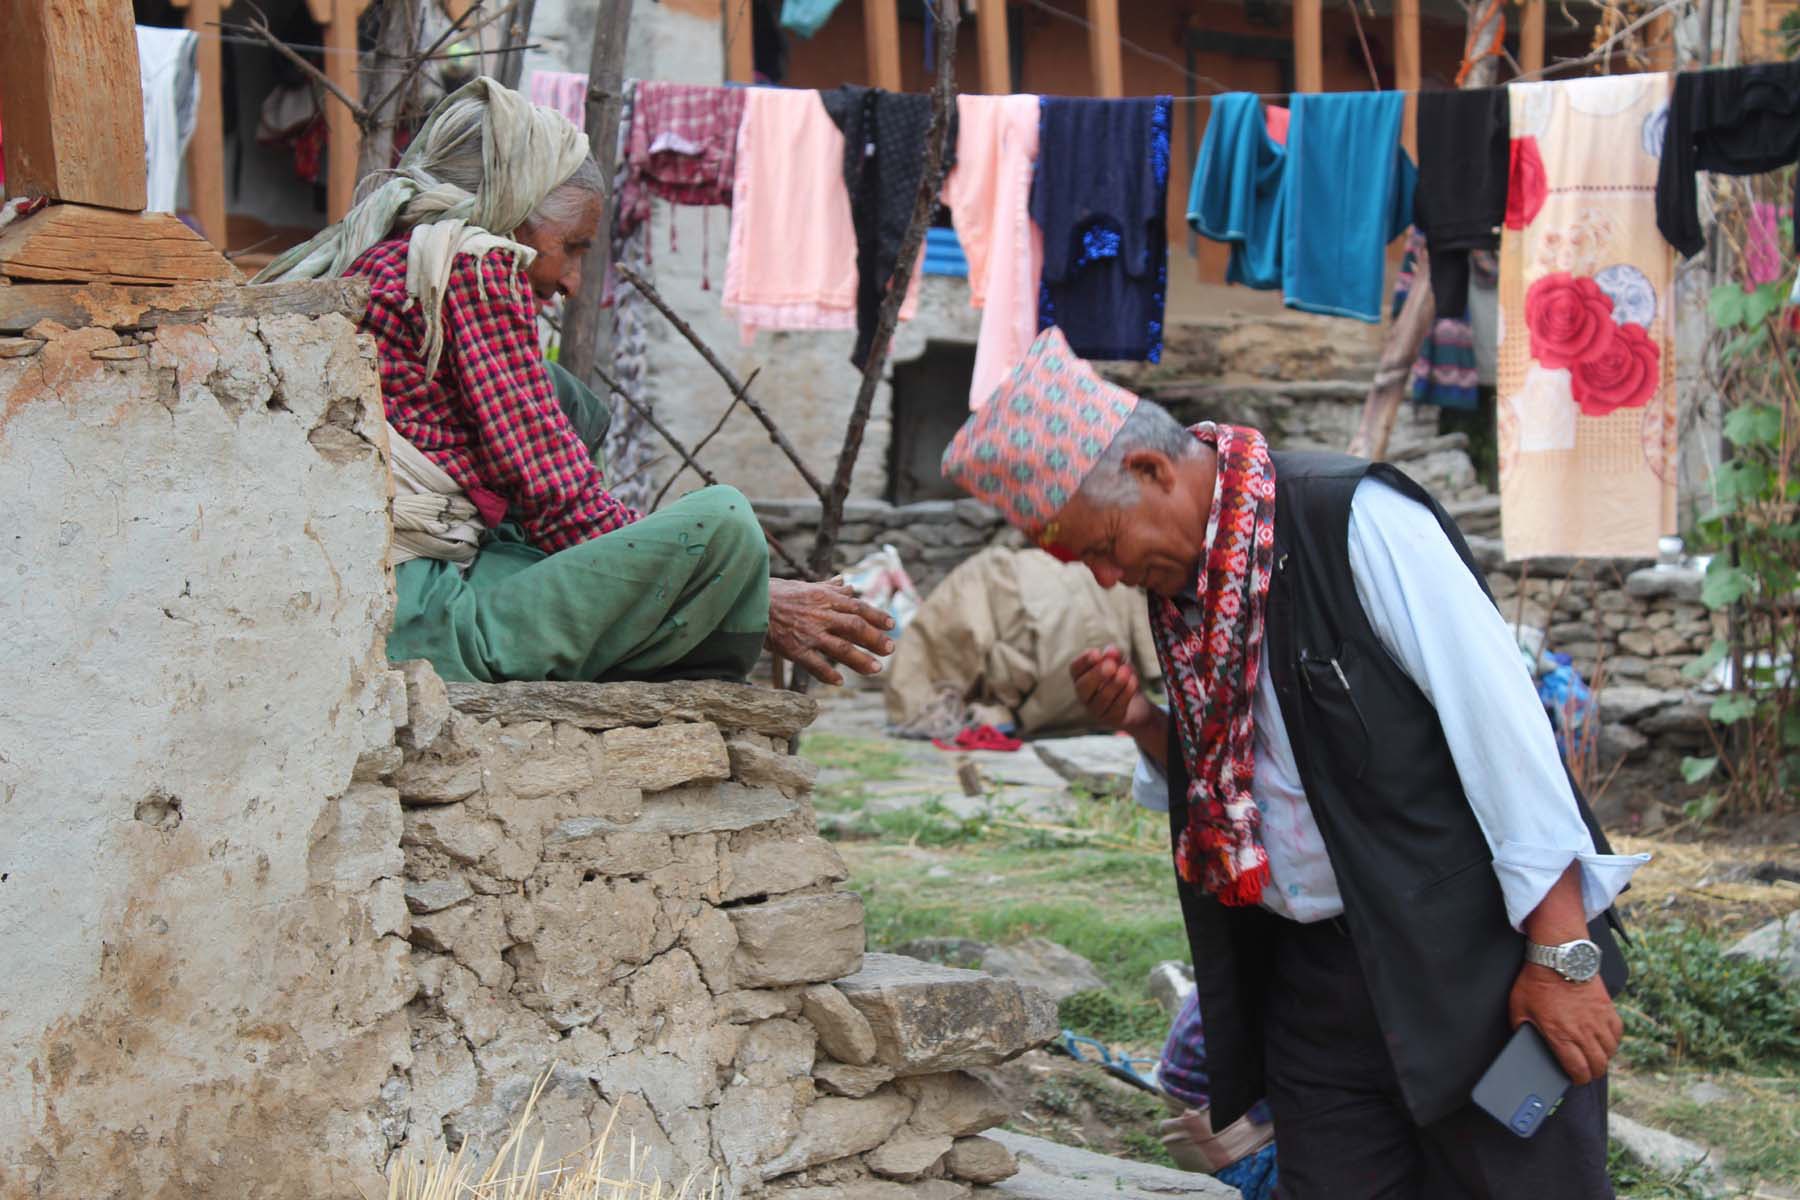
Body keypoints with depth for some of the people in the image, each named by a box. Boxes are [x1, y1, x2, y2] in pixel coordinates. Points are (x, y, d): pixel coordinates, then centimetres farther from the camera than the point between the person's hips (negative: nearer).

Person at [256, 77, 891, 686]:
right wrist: (757, 607, 0)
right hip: (416, 633, -10)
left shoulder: (361, 262, 24)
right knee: (721, 520, -17)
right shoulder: (475, 265, -3)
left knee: (567, 402, 25)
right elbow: (560, 503, -8)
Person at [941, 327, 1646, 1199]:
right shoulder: (1179, 583, 9)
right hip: (1315, 985, 7)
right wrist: (1140, 724, -2)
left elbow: (1500, 719, -17)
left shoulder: (1355, 519, -14)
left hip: (1473, 963, -7)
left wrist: (1562, 953, -18)